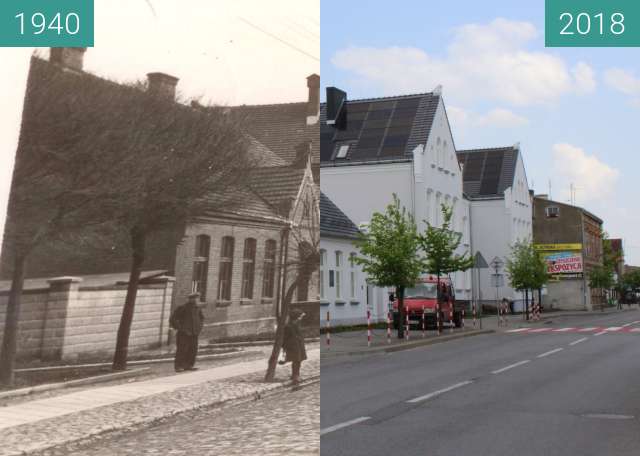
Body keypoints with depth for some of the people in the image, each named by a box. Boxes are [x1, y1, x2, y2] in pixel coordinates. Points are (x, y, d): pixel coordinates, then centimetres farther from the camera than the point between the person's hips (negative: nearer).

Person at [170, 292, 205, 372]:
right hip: (184, 334, -6)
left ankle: (188, 365, 16)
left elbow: (202, 318, 26)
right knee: (182, 350, -5)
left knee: (193, 350, 6)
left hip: (194, 334, 6)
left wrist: (199, 328, 13)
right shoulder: (182, 308, -10)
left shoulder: (197, 309, 7)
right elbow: (172, 319, -7)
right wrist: (180, 328, -9)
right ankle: (178, 366, 4)